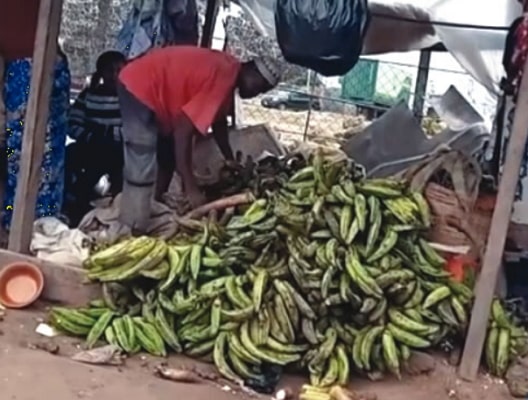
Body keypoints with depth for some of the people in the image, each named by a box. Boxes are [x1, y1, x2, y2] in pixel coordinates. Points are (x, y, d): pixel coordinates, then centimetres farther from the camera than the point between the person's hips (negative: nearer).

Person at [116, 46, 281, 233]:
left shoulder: (229, 71, 4)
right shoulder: (223, 80, -26)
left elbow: (219, 119, 19)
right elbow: (183, 130, -29)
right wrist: (191, 189, -27)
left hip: (152, 87, 11)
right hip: (139, 87, -11)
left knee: (168, 161, 19)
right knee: (142, 173, -16)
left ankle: (153, 212, 30)